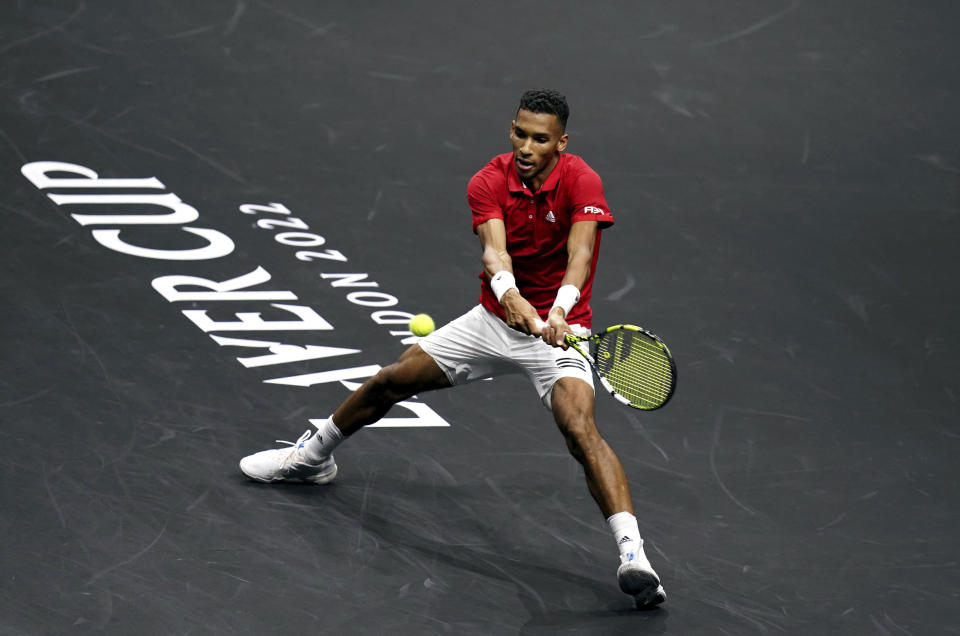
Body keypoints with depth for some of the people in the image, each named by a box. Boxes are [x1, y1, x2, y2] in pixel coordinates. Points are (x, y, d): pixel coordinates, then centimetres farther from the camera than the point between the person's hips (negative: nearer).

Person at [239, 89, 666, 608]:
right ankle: (313, 457, 38)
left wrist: (560, 310, -55)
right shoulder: (489, 183, -12)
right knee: (390, 380, 9)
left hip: (557, 330, -4)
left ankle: (632, 555, -35)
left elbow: (580, 254, -35)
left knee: (580, 429, -29)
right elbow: (493, 248, -30)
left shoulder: (581, 182, -20)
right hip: (494, 317, 4)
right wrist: (508, 293, -53)